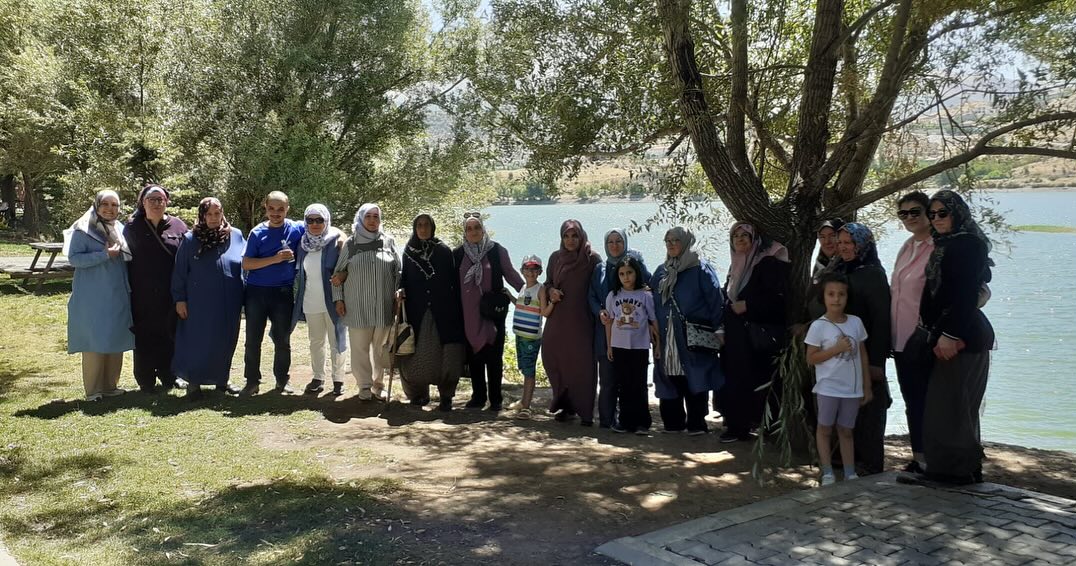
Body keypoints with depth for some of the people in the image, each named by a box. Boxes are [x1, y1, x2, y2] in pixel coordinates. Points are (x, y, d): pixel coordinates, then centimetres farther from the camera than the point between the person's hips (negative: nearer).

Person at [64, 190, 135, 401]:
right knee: (95, 342, -4)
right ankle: (93, 390, 4)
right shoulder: (83, 230, -5)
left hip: (118, 296, 6)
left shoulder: (120, 229, 12)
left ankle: (110, 385, 18)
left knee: (116, 340, 8)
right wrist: (105, 255, -19)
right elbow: (74, 258, -13)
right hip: (93, 298, -6)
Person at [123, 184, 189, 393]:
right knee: (145, 337, 5)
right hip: (143, 296, 0)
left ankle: (169, 375, 22)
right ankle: (146, 381, 14)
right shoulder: (132, 228, 5)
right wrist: (129, 289, -4)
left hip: (171, 295, 1)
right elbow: (126, 259, 4)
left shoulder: (178, 226, 4)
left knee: (170, 335, 8)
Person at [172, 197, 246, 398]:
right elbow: (180, 271, 1)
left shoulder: (236, 236, 4)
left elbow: (246, 265, 10)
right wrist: (179, 299, -3)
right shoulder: (190, 239, -1)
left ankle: (221, 379, 26)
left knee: (226, 342, 11)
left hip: (229, 303, 3)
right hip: (200, 303, -3)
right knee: (198, 342, 1)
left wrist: (243, 296, 7)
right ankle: (194, 382, 13)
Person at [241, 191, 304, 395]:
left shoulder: (297, 229, 0)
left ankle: (282, 380, 20)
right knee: (253, 339, 5)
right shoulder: (258, 233, 0)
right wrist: (275, 259, -16)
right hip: (256, 292, 0)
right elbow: (246, 264, -5)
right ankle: (252, 381, 16)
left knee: (282, 340, 7)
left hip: (284, 293, 0)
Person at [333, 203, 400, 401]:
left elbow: (398, 270, 9)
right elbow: (339, 272, 9)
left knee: (381, 347, 7)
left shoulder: (388, 241, 6)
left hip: (384, 305, 1)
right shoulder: (351, 244, 5)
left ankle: (379, 384, 19)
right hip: (358, 306, -1)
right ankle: (365, 386, 12)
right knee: (360, 347, 2)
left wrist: (397, 293, 1)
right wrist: (338, 298, 3)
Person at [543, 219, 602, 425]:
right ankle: (565, 404, 16)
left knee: (583, 363, -4)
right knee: (553, 358, 0)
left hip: (582, 320, -4)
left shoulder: (592, 259, -3)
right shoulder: (555, 258, 10)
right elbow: (548, 282, 19)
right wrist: (551, 291, -3)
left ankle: (585, 411, 4)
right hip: (558, 319, 4)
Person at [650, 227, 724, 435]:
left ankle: (696, 423, 4)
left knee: (693, 379, -3)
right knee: (670, 379, 6)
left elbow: (715, 300, -6)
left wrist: (718, 329, -12)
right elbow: (653, 299, 20)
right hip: (667, 338, 5)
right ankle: (673, 422, 15)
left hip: (693, 338, -5)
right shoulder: (661, 272, 15)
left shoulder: (701, 269, -2)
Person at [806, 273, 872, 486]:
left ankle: (850, 473, 17)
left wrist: (867, 386, 9)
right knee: (825, 429, 6)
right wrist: (836, 349, -20)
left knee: (846, 430, 12)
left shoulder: (856, 322, 1)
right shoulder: (818, 326, -11)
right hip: (828, 388, -3)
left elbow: (863, 355, 8)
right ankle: (827, 473, 12)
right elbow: (811, 358, -10)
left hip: (853, 388, 3)